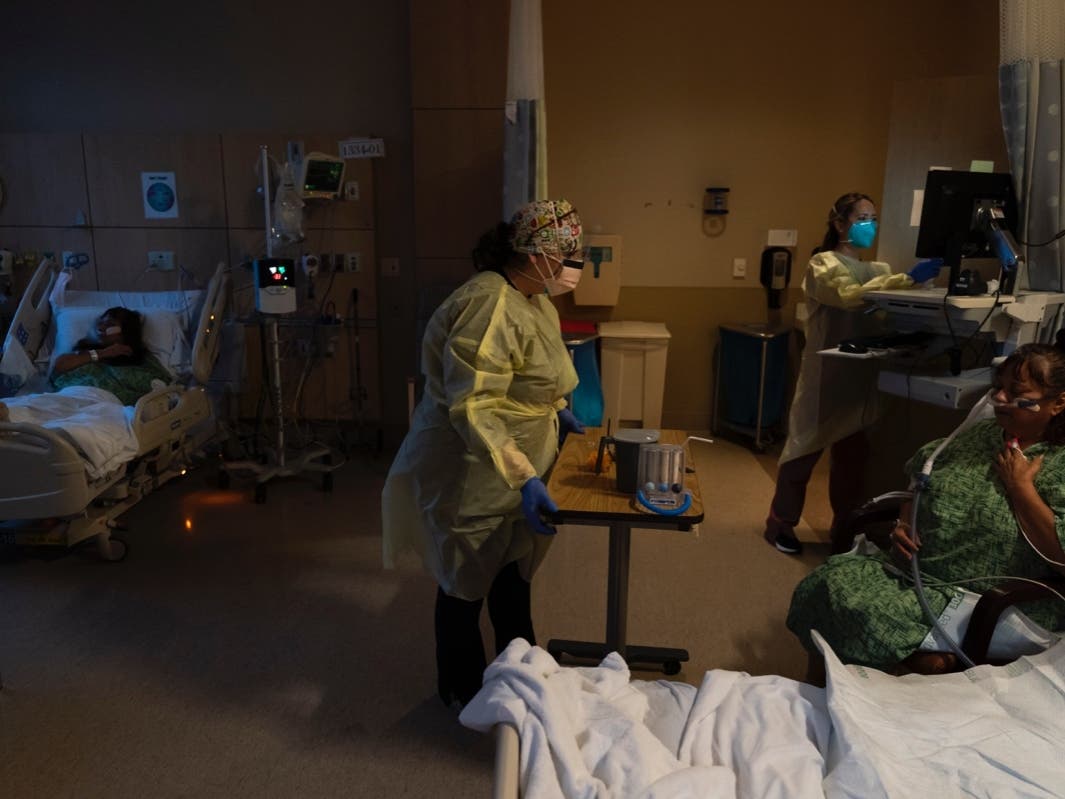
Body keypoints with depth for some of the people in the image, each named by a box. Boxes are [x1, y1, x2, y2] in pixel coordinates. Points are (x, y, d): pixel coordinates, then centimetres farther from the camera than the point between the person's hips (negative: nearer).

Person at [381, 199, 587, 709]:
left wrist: (556, 412, 14)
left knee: (513, 575, 23)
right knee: (468, 584, 12)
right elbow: (472, 409, -33)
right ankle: (461, 690, 35)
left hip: (516, 473, 9)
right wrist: (525, 478, -36)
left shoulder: (535, 300, 4)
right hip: (472, 478, -9)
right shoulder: (489, 305, -27)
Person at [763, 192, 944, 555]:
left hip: (859, 376, 6)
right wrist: (907, 279, -31)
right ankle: (780, 523, 11)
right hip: (826, 374, -6)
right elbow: (851, 296, -24)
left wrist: (921, 279, -15)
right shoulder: (823, 264, -3)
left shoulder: (877, 270, 18)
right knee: (805, 448, -1)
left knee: (852, 453, 12)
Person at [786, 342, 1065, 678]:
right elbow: (919, 484, 24)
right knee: (832, 580, -20)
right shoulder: (975, 435, 12)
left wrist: (1021, 486, -13)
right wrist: (902, 524, 6)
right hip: (913, 570, 6)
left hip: (982, 604, -6)